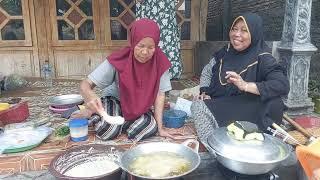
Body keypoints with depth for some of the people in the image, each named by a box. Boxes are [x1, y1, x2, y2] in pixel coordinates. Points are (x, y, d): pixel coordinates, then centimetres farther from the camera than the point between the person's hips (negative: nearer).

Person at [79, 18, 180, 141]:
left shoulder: (160, 62, -22)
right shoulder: (118, 61, -27)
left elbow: (159, 94, -14)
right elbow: (85, 84, -25)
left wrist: (160, 128, -16)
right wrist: (90, 96, -49)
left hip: (141, 107, 3)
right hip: (115, 101, -2)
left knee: (151, 128, -27)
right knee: (108, 132, -29)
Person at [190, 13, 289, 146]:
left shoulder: (262, 59, -12)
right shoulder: (226, 52, 5)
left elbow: (283, 85, -27)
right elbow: (207, 71, 18)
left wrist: (245, 85, -36)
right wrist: (205, 92, -1)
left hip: (247, 111, -4)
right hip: (220, 104, 5)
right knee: (197, 105, -22)